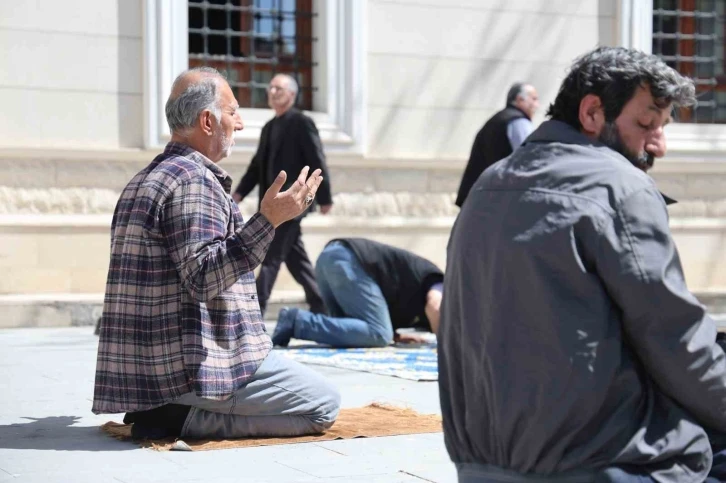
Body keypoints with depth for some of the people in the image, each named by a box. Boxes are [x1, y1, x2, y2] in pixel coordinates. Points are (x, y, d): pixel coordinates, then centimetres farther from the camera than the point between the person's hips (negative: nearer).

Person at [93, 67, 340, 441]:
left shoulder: (145, 181, 17)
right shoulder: (194, 180, -15)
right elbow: (204, 278, -25)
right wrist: (268, 221, -28)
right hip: (198, 365, -10)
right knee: (324, 405, -2)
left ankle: (166, 410, 8)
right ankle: (185, 419, -9)